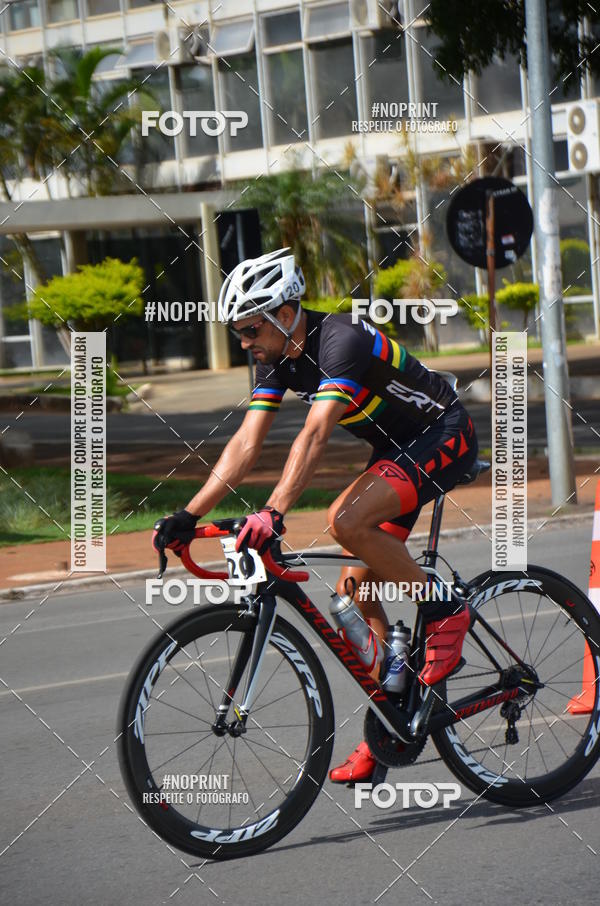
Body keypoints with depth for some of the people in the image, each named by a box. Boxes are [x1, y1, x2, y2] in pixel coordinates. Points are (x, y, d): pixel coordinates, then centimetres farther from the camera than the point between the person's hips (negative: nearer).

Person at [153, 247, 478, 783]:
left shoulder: (341, 341, -28)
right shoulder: (278, 358, -2)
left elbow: (315, 435, -40)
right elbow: (246, 444, -4)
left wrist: (274, 512, -49)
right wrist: (189, 516, -12)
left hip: (444, 438, -9)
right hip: (396, 448, 9)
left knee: (349, 523, -31)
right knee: (356, 590, 2)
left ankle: (444, 612, -12)